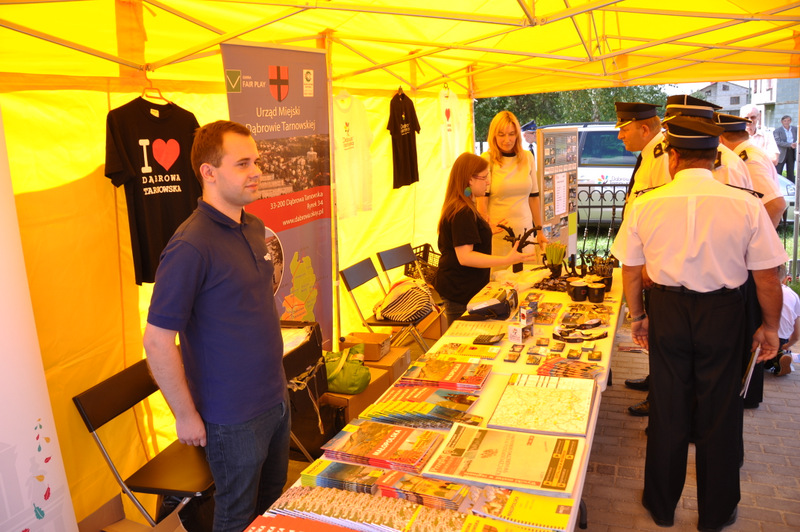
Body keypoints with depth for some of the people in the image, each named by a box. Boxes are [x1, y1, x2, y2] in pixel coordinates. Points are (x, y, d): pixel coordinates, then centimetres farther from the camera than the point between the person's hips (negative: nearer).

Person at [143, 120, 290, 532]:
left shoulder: (253, 227, 3)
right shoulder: (191, 246, -24)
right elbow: (157, 342, -21)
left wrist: (277, 386, 15)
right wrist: (187, 416, -14)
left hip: (275, 400, 7)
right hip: (233, 417, -7)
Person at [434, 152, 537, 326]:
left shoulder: (459, 208, 14)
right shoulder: (463, 212, -20)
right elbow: (464, 256, -27)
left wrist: (487, 230, 32)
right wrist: (506, 260, -31)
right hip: (461, 293, -11)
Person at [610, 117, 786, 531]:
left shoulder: (645, 205, -9)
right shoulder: (746, 206, -11)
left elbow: (630, 271, -1)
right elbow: (767, 278, -6)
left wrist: (638, 316, 14)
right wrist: (770, 326, 9)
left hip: (667, 310, 1)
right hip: (723, 313, -1)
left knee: (667, 410, 17)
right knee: (718, 414, 15)